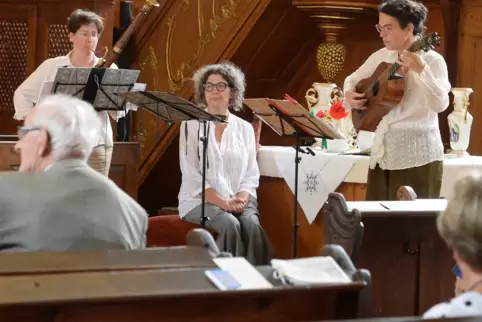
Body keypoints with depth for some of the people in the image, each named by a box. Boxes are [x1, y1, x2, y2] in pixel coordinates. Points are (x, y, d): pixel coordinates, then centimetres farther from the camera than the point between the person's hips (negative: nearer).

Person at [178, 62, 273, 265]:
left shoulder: (245, 128, 11)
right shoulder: (191, 125, 1)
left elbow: (251, 175, 9)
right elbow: (191, 174, -6)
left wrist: (241, 198, -13)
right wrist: (222, 202, -17)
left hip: (238, 200, 3)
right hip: (201, 200, -3)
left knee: (252, 225, -30)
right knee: (230, 225, -33)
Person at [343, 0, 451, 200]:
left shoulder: (432, 60, -9)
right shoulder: (381, 57, 9)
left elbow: (441, 105, -23)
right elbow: (352, 79, 23)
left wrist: (421, 70, -35)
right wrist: (349, 95, 2)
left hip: (417, 155, -6)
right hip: (382, 151, 6)